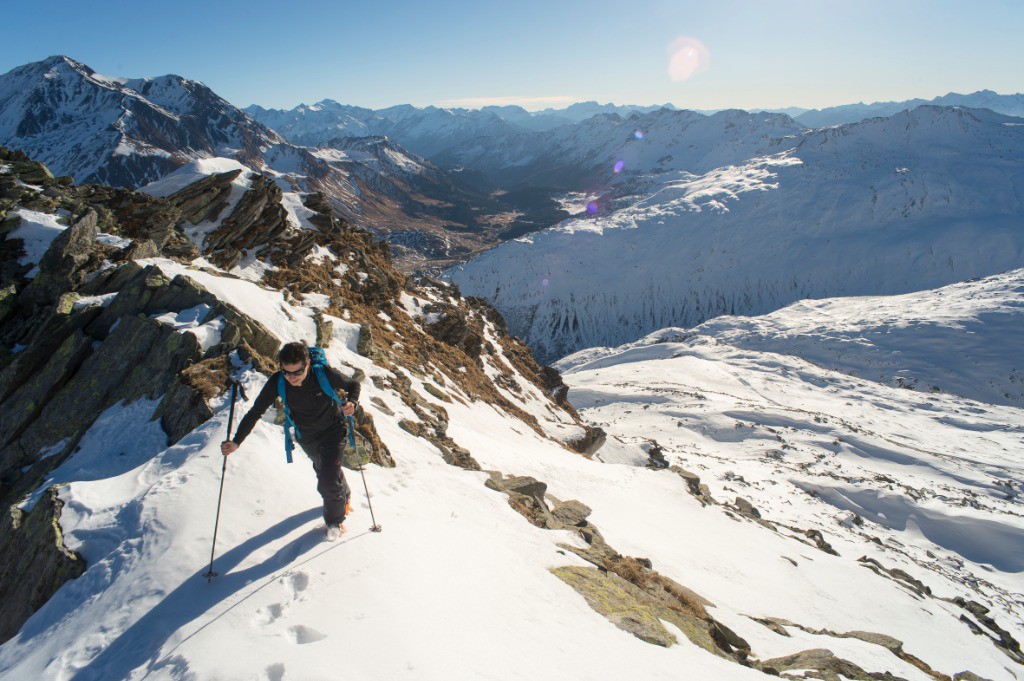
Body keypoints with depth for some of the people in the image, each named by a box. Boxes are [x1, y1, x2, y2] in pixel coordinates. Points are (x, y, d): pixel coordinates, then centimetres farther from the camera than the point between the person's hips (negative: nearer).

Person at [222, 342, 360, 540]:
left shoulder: (325, 374, -32)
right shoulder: (278, 382, -26)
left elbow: (353, 385, -15)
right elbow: (255, 412, -18)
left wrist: (352, 402, -37)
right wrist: (236, 441, -26)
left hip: (332, 429, -4)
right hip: (306, 436, 4)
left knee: (329, 479, -13)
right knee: (322, 470, 24)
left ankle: (335, 520, 16)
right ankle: (343, 497, 56)